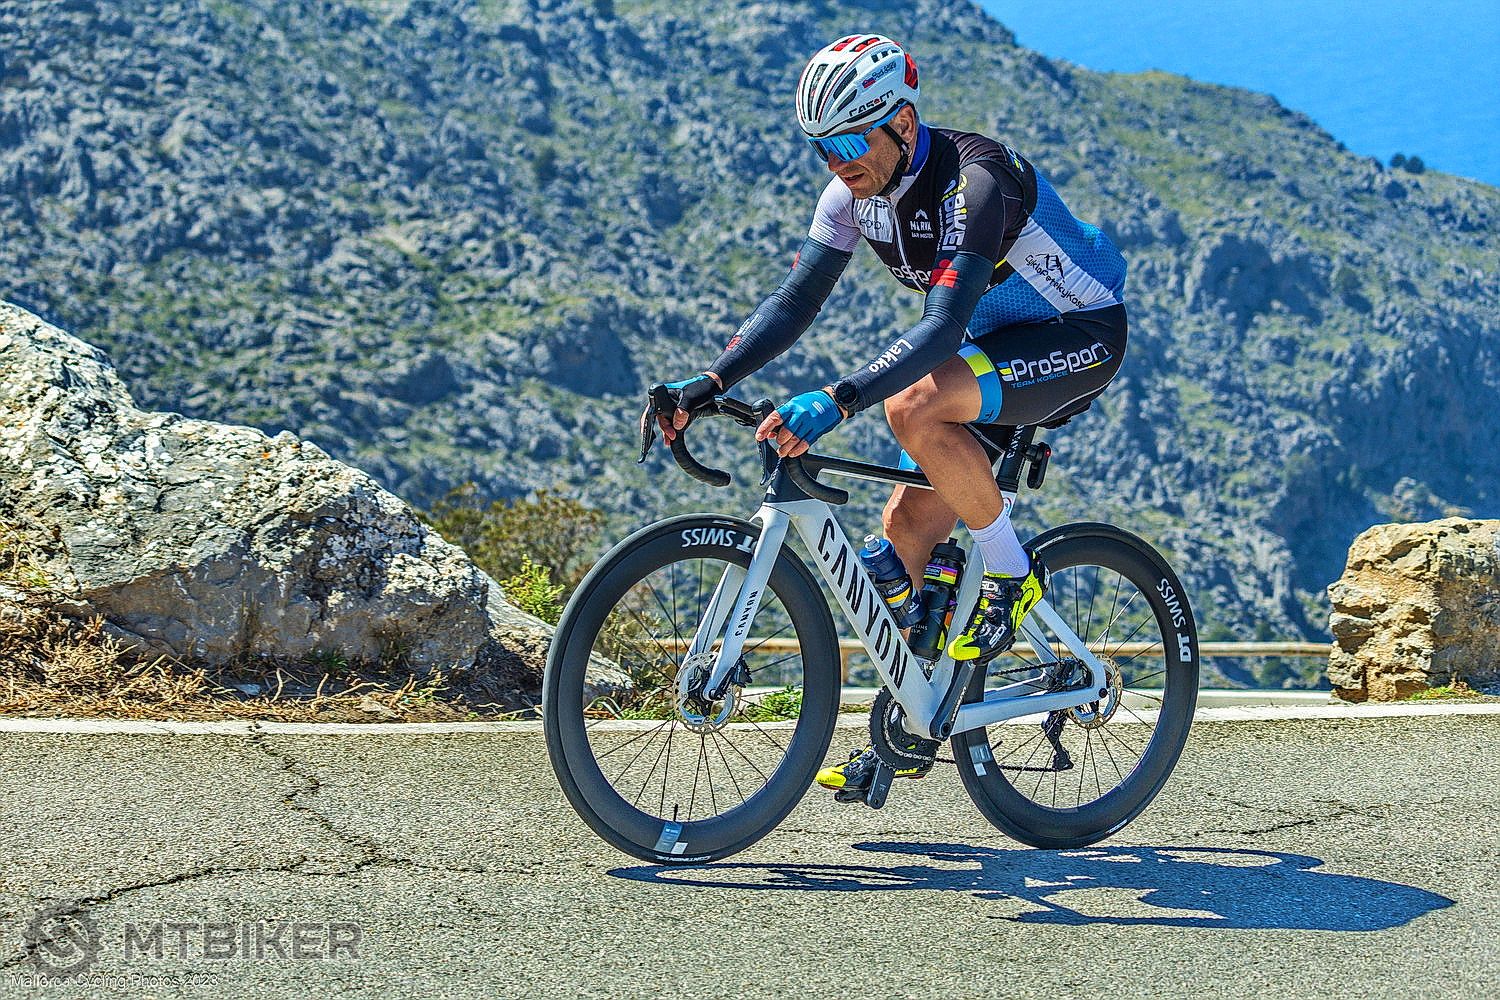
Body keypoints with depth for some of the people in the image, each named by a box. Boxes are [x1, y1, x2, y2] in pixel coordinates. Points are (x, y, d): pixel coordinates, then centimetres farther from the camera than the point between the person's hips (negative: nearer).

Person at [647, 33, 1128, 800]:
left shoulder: (974, 181, -31)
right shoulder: (855, 190, -7)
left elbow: (941, 327, -41)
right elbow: (795, 302, -8)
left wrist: (836, 401, -52)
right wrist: (708, 384, -21)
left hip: (1078, 336, -8)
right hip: (991, 345, 8)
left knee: (913, 407, -33)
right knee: (907, 525, 1)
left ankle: (1013, 575, -12)